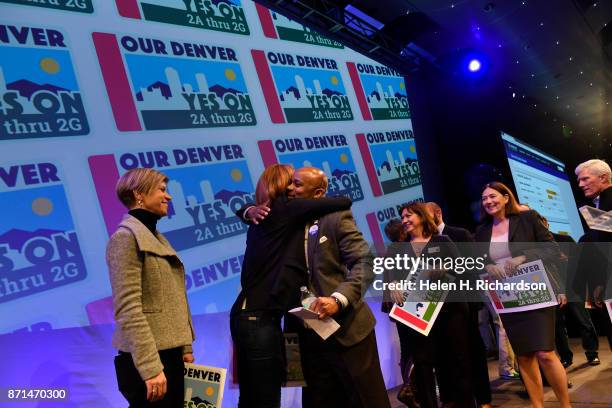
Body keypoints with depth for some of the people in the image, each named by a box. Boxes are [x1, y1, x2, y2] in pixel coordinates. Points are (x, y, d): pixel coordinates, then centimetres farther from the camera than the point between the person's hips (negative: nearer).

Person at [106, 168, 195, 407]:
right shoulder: (126, 237, -12)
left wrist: (185, 347, 14)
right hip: (147, 359, -8)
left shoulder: (156, 237, 14)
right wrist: (151, 367, -23)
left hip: (170, 353, 8)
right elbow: (128, 309, -20)